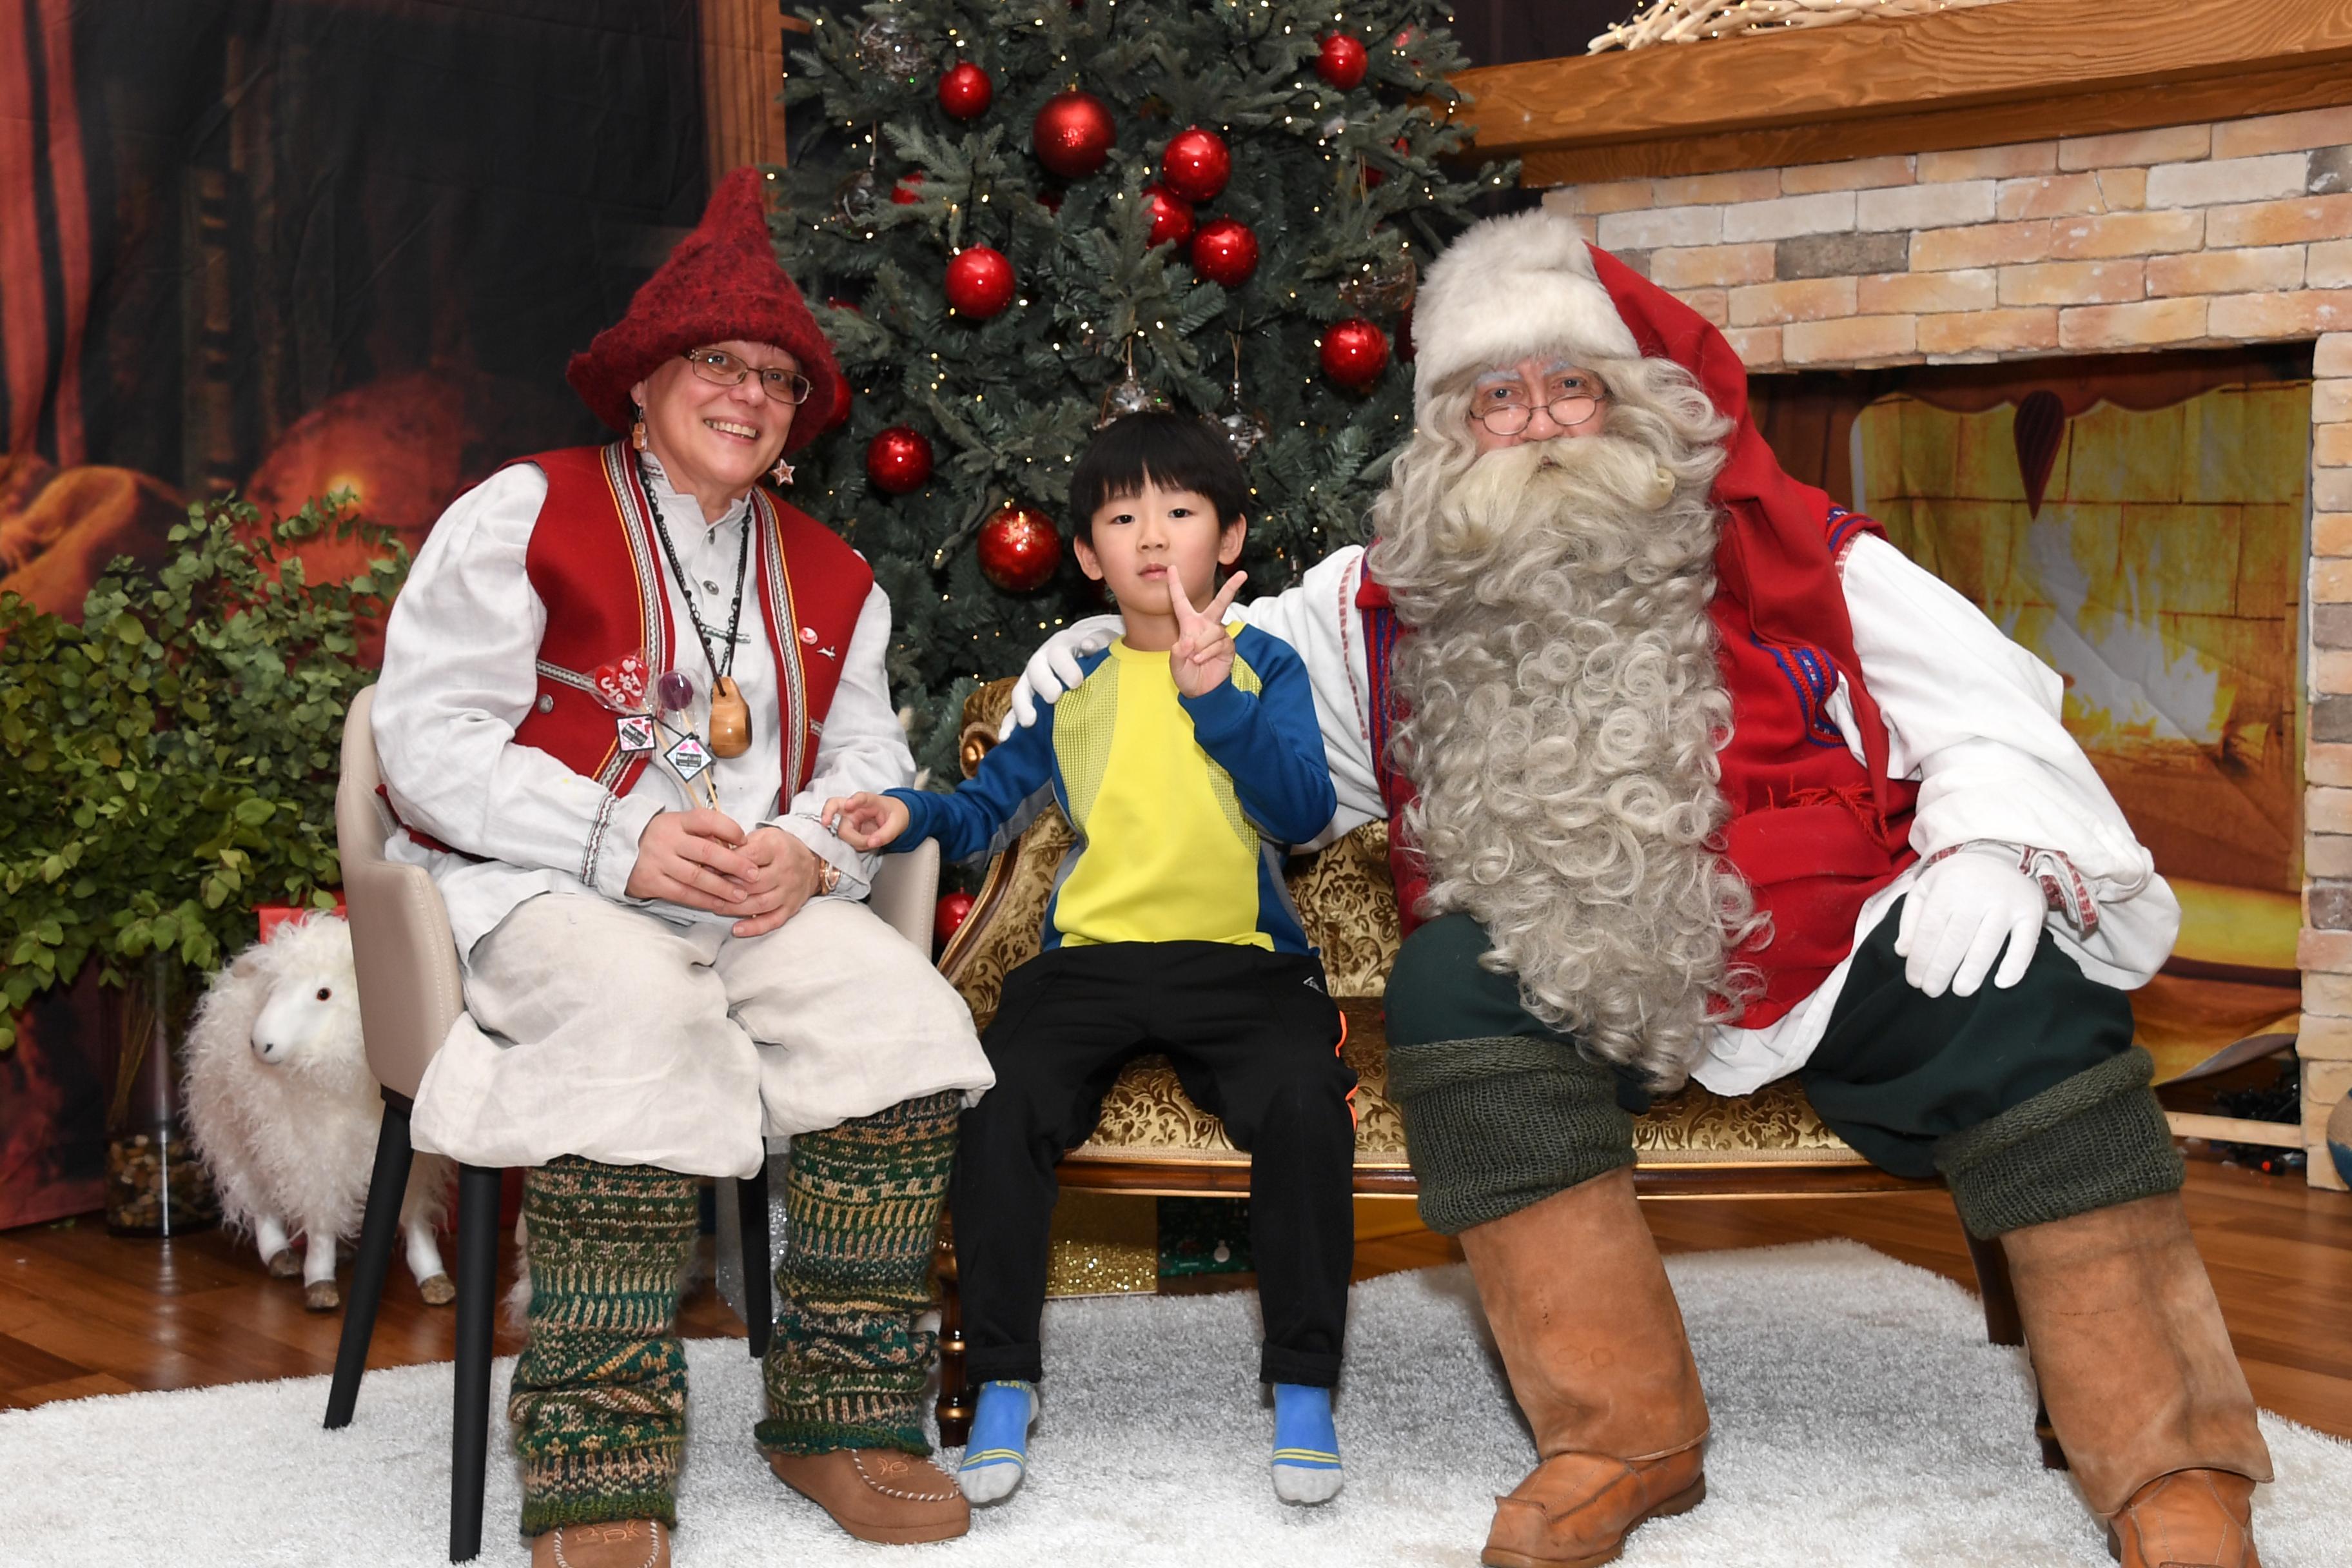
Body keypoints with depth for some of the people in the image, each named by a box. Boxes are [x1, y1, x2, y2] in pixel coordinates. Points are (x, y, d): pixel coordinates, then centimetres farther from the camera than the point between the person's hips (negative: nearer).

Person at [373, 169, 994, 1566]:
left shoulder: (831, 580, 20)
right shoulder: (526, 513, 3)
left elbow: (869, 761, 14)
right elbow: (430, 738, -6)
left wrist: (808, 850, -11)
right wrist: (624, 846, -18)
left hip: (763, 902, 5)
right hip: (534, 889, -4)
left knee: (907, 1015, -24)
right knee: (636, 1010, -38)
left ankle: (841, 1415, -13)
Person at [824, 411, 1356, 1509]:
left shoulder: (1263, 666, 6)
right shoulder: (1069, 685, 14)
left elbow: (1304, 813, -10)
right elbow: (988, 808, 19)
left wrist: (1216, 698, -23)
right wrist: (912, 816, -2)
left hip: (1242, 963, -2)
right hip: (1091, 957, 2)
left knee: (1304, 1106, -31)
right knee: (994, 1107, -26)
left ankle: (1303, 1383, -13)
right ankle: (1003, 1381, -9)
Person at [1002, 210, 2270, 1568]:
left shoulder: (1787, 548, 10)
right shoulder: (1399, 603, 15)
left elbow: (1985, 703, 7)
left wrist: (1996, 843, -12)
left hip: (1826, 949, -1)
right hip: (1573, 986, 1)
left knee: (2021, 998, -25)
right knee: (1453, 976, -29)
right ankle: (1625, 1438, -22)